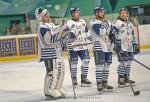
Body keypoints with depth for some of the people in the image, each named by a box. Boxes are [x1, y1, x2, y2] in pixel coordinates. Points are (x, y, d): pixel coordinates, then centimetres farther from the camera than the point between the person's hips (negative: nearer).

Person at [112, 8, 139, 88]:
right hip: (121, 47, -8)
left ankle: (126, 78, 20)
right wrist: (117, 43, -21)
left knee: (128, 62, 9)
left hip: (129, 47, 8)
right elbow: (114, 34, -12)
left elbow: (132, 36, 26)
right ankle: (120, 80, -13)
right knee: (123, 62, -14)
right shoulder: (116, 23, -3)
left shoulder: (130, 24, 22)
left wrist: (135, 45, 21)